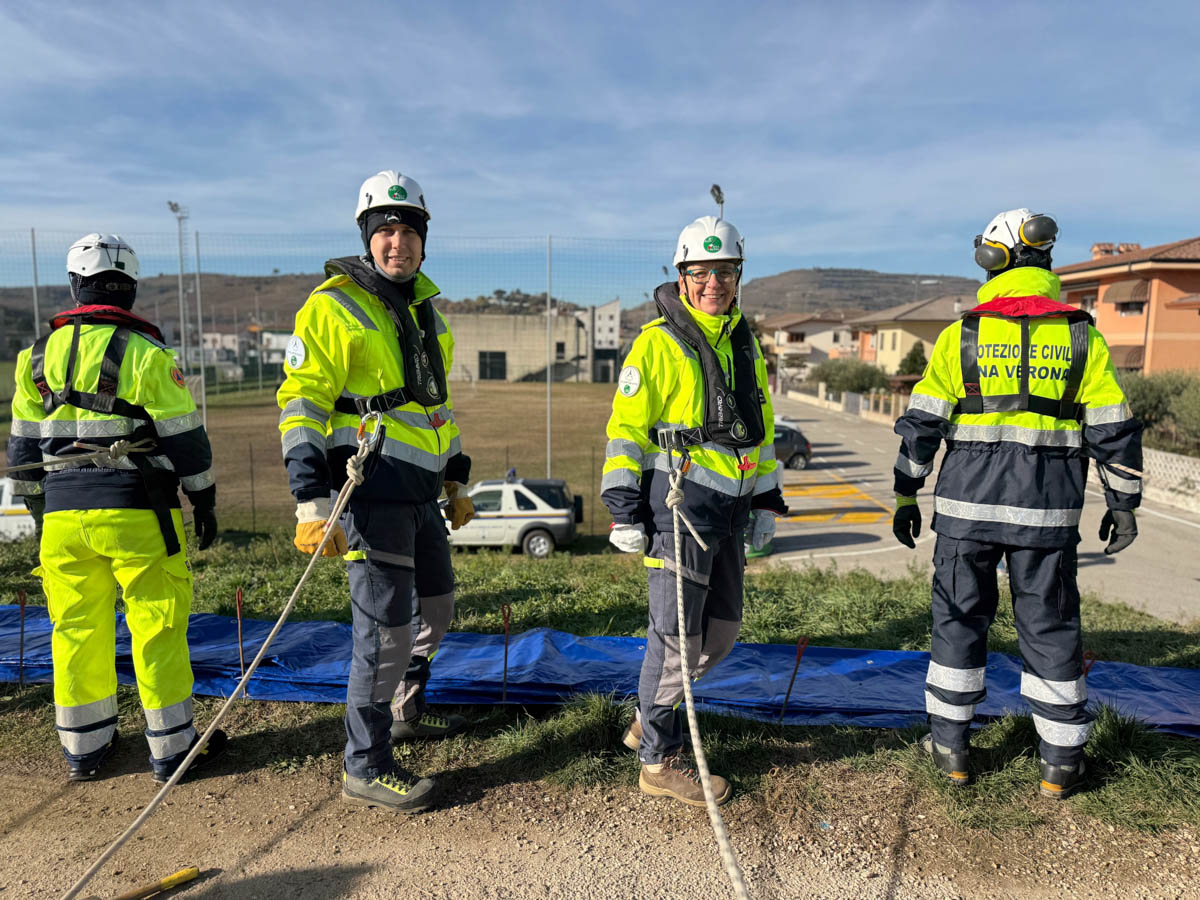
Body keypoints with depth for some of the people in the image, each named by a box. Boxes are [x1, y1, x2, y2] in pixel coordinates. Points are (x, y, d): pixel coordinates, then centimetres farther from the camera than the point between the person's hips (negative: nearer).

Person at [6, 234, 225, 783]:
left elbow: (23, 446, 13)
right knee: (158, 628, 3)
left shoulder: (38, 356, 8)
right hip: (136, 512, -5)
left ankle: (83, 750, 26)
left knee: (76, 629, 14)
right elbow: (184, 436, -8)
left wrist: (40, 512, 22)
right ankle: (172, 749, 11)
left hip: (63, 513, 5)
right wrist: (204, 502, 1)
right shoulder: (145, 352, -8)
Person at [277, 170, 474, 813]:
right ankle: (366, 769, 12)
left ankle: (404, 711, 43)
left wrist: (456, 479, 22)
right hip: (372, 490, -8)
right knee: (387, 627, -6)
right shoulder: (334, 306, -9)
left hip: (420, 492, 9)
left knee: (438, 603, 21)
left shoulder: (423, 307, 16)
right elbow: (302, 401, -14)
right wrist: (312, 501, -22)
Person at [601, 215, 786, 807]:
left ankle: (650, 718, 34)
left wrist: (766, 500, 18)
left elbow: (761, 425, 21)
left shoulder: (745, 345, 15)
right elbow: (626, 425, -9)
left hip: (728, 509, 8)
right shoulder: (658, 343, -7)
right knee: (676, 635, -1)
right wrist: (623, 510, -12)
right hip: (678, 505, -8)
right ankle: (658, 760, 17)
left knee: (721, 631, 14)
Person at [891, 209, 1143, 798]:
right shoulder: (1083, 339, 2)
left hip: (967, 505, -1)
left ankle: (950, 746, 19)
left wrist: (906, 495, 5)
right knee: (1050, 629, 12)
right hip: (1048, 512, 1)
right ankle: (1061, 761, 20)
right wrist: (1123, 503, 13)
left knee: (959, 618, 11)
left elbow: (921, 423, -2)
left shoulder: (961, 337, -1)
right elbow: (1113, 430, 3)